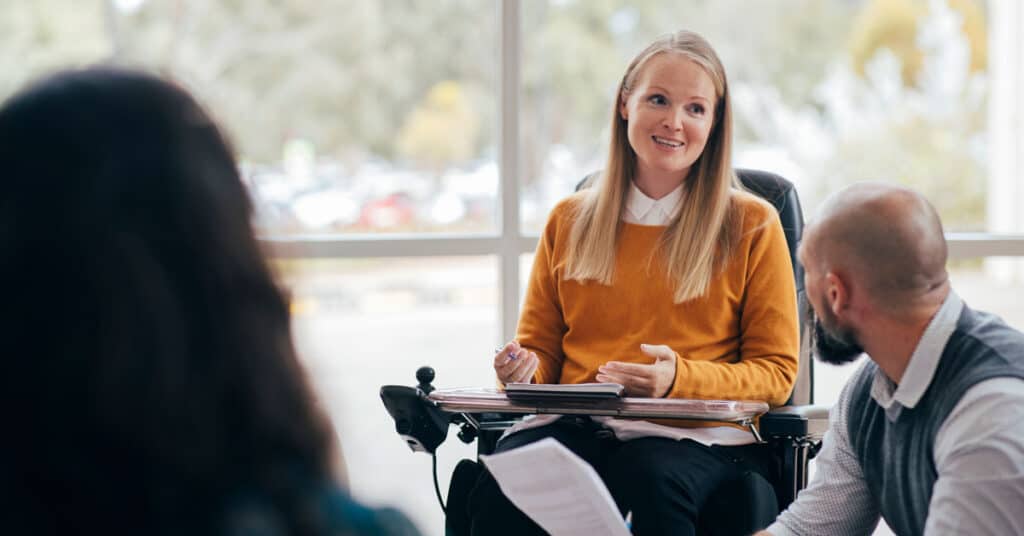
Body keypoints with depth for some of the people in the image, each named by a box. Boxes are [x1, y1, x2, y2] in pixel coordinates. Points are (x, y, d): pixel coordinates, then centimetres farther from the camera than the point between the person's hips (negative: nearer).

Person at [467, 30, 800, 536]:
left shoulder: (752, 226, 8)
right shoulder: (569, 220, 17)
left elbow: (775, 372, 5)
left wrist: (679, 378, -13)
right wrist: (522, 370, -3)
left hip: (697, 435, -1)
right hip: (575, 426, 2)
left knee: (654, 483, -38)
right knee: (499, 488, -32)